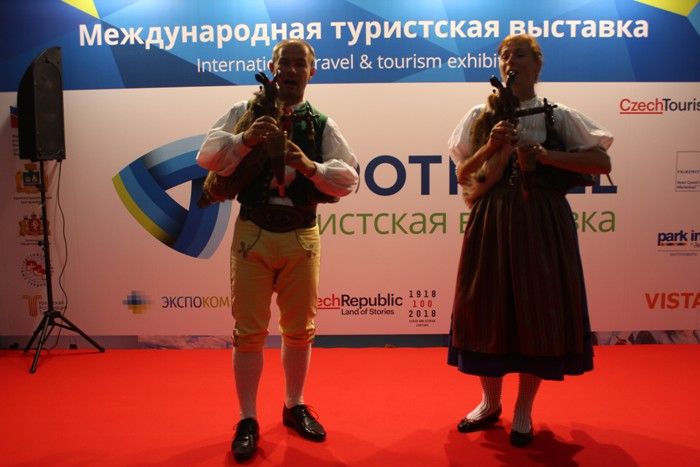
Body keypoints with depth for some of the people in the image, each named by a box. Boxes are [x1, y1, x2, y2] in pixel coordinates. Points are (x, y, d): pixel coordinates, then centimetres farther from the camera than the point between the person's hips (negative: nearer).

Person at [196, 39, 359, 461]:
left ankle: (295, 406, 34)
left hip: (301, 236, 2)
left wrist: (309, 166, -22)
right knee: (249, 330, 5)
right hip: (253, 233, -2)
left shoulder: (322, 125, 5)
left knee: (300, 328, 14)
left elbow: (349, 177, -5)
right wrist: (245, 140, -23)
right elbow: (208, 155, -7)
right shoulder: (245, 112, 3)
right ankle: (248, 420, 20)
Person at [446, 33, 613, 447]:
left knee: (539, 308, 3)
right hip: (492, 220, 2)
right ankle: (490, 402, 26)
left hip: (542, 221, -1)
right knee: (488, 306, 5)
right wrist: (490, 148, -11)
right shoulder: (480, 117, 7)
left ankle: (524, 411, 20)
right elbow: (463, 175, 5)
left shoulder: (559, 117, 2)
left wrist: (544, 153, -14)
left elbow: (603, 163, -4)